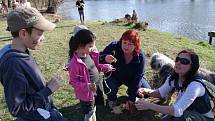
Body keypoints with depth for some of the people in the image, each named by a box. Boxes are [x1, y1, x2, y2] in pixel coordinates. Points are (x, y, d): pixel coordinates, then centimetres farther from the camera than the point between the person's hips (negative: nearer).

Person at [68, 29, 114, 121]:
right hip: (87, 94, -7)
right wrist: (87, 86, -35)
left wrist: (105, 67, 1)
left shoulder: (89, 54, -4)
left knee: (94, 111, 30)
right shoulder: (75, 62, -28)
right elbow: (73, 81, -23)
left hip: (96, 90, 8)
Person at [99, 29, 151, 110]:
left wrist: (131, 99, -20)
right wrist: (105, 58, -53)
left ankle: (130, 92, 25)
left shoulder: (140, 57, -25)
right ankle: (111, 99, 7)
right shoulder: (114, 47, -29)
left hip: (131, 78, 2)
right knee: (111, 88, -31)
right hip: (114, 76, -2)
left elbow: (137, 78, -21)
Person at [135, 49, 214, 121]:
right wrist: (147, 91, -24)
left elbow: (178, 111, -42)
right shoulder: (174, 77, -9)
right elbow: (160, 93, -2)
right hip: (187, 113, 7)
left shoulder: (195, 85, -34)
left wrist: (149, 105, -45)